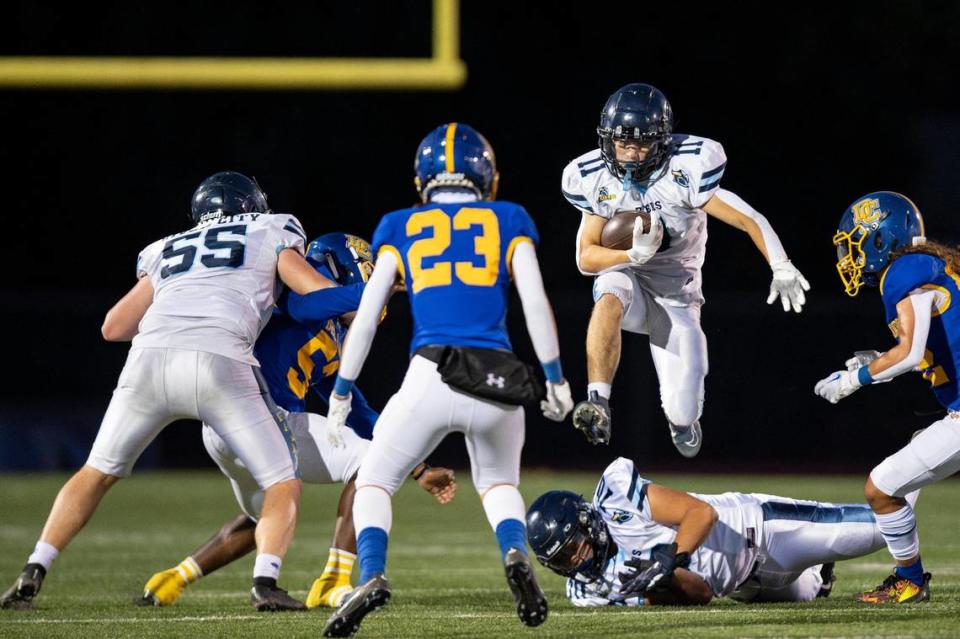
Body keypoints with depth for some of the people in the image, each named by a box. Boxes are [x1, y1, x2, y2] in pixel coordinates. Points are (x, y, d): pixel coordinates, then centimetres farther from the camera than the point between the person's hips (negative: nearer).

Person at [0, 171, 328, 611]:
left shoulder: (167, 252, 32)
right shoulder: (270, 234, 24)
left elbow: (114, 327, 29)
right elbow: (323, 293, 11)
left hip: (149, 360, 3)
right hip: (220, 367, -3)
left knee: (98, 472, 24)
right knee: (283, 486, 10)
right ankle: (265, 581, -13)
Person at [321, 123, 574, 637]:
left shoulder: (400, 229, 17)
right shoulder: (508, 222, 17)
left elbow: (365, 318, 14)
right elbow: (535, 303, 7)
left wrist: (340, 394, 19)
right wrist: (555, 379, 11)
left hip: (431, 376, -1)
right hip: (499, 380, 1)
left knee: (374, 482, 15)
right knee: (499, 484, 27)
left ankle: (372, 576, -13)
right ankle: (515, 555, -5)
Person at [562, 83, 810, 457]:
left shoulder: (686, 172, -20)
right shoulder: (594, 179, -11)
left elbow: (749, 220, -19)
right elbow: (586, 258, -9)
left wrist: (781, 269, -34)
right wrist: (635, 255, -28)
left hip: (675, 293, -1)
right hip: (625, 276, 1)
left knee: (683, 415, -5)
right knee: (610, 300, -39)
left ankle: (682, 415, 35)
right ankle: (598, 405, -39)